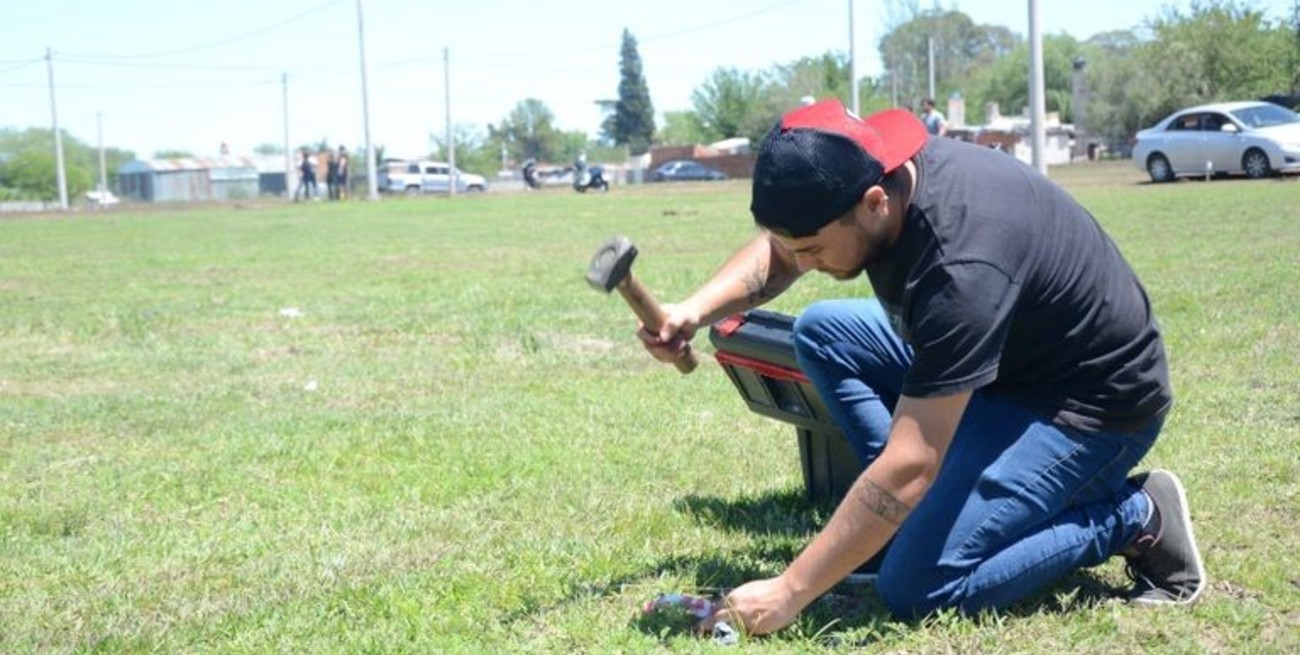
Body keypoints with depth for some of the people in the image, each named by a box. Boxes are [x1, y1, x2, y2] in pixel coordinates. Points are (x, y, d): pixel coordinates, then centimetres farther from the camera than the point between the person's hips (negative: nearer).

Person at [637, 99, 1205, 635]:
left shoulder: (961, 264, -37)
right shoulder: (872, 170, -13)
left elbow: (908, 463, -36)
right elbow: (778, 250, 8)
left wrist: (788, 592, -31)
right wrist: (695, 311, -11)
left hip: (1090, 400, -9)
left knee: (915, 589, -19)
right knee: (820, 332, 5)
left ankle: (1134, 519, -4)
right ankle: (923, 508, 1)